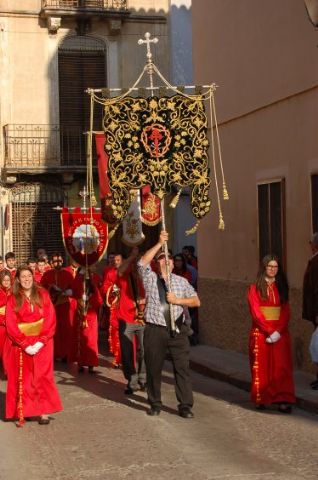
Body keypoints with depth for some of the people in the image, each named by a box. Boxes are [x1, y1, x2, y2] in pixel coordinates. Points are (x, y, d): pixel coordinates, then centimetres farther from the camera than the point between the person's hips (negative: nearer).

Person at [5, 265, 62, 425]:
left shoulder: (43, 294, 2)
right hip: (20, 345, 0)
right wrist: (25, 344, -15)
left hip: (41, 344, 0)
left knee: (42, 377, -2)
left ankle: (44, 412, -1)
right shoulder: (13, 299, 1)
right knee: (22, 379, 4)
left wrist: (40, 342, -14)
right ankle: (23, 411, 11)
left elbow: (50, 320, -4)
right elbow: (11, 325, -5)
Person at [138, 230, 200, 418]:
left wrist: (178, 300, -11)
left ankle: (185, 406, 6)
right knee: (154, 368, 6)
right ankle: (155, 404, 21)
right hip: (155, 330, -1)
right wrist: (160, 244, -14)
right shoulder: (150, 279, 6)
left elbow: (196, 301, 6)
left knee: (182, 368, -1)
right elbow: (142, 263, -13)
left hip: (177, 331, 1)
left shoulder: (181, 281, 12)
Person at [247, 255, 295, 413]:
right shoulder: (255, 288, 1)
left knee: (281, 367, -4)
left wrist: (278, 331, -11)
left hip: (280, 333, 2)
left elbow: (286, 312, 4)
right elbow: (256, 313, -6)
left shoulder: (281, 287, 10)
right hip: (261, 333, -2)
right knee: (261, 368, 2)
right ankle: (261, 399, 9)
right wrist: (269, 331, -15)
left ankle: (283, 400, -7)